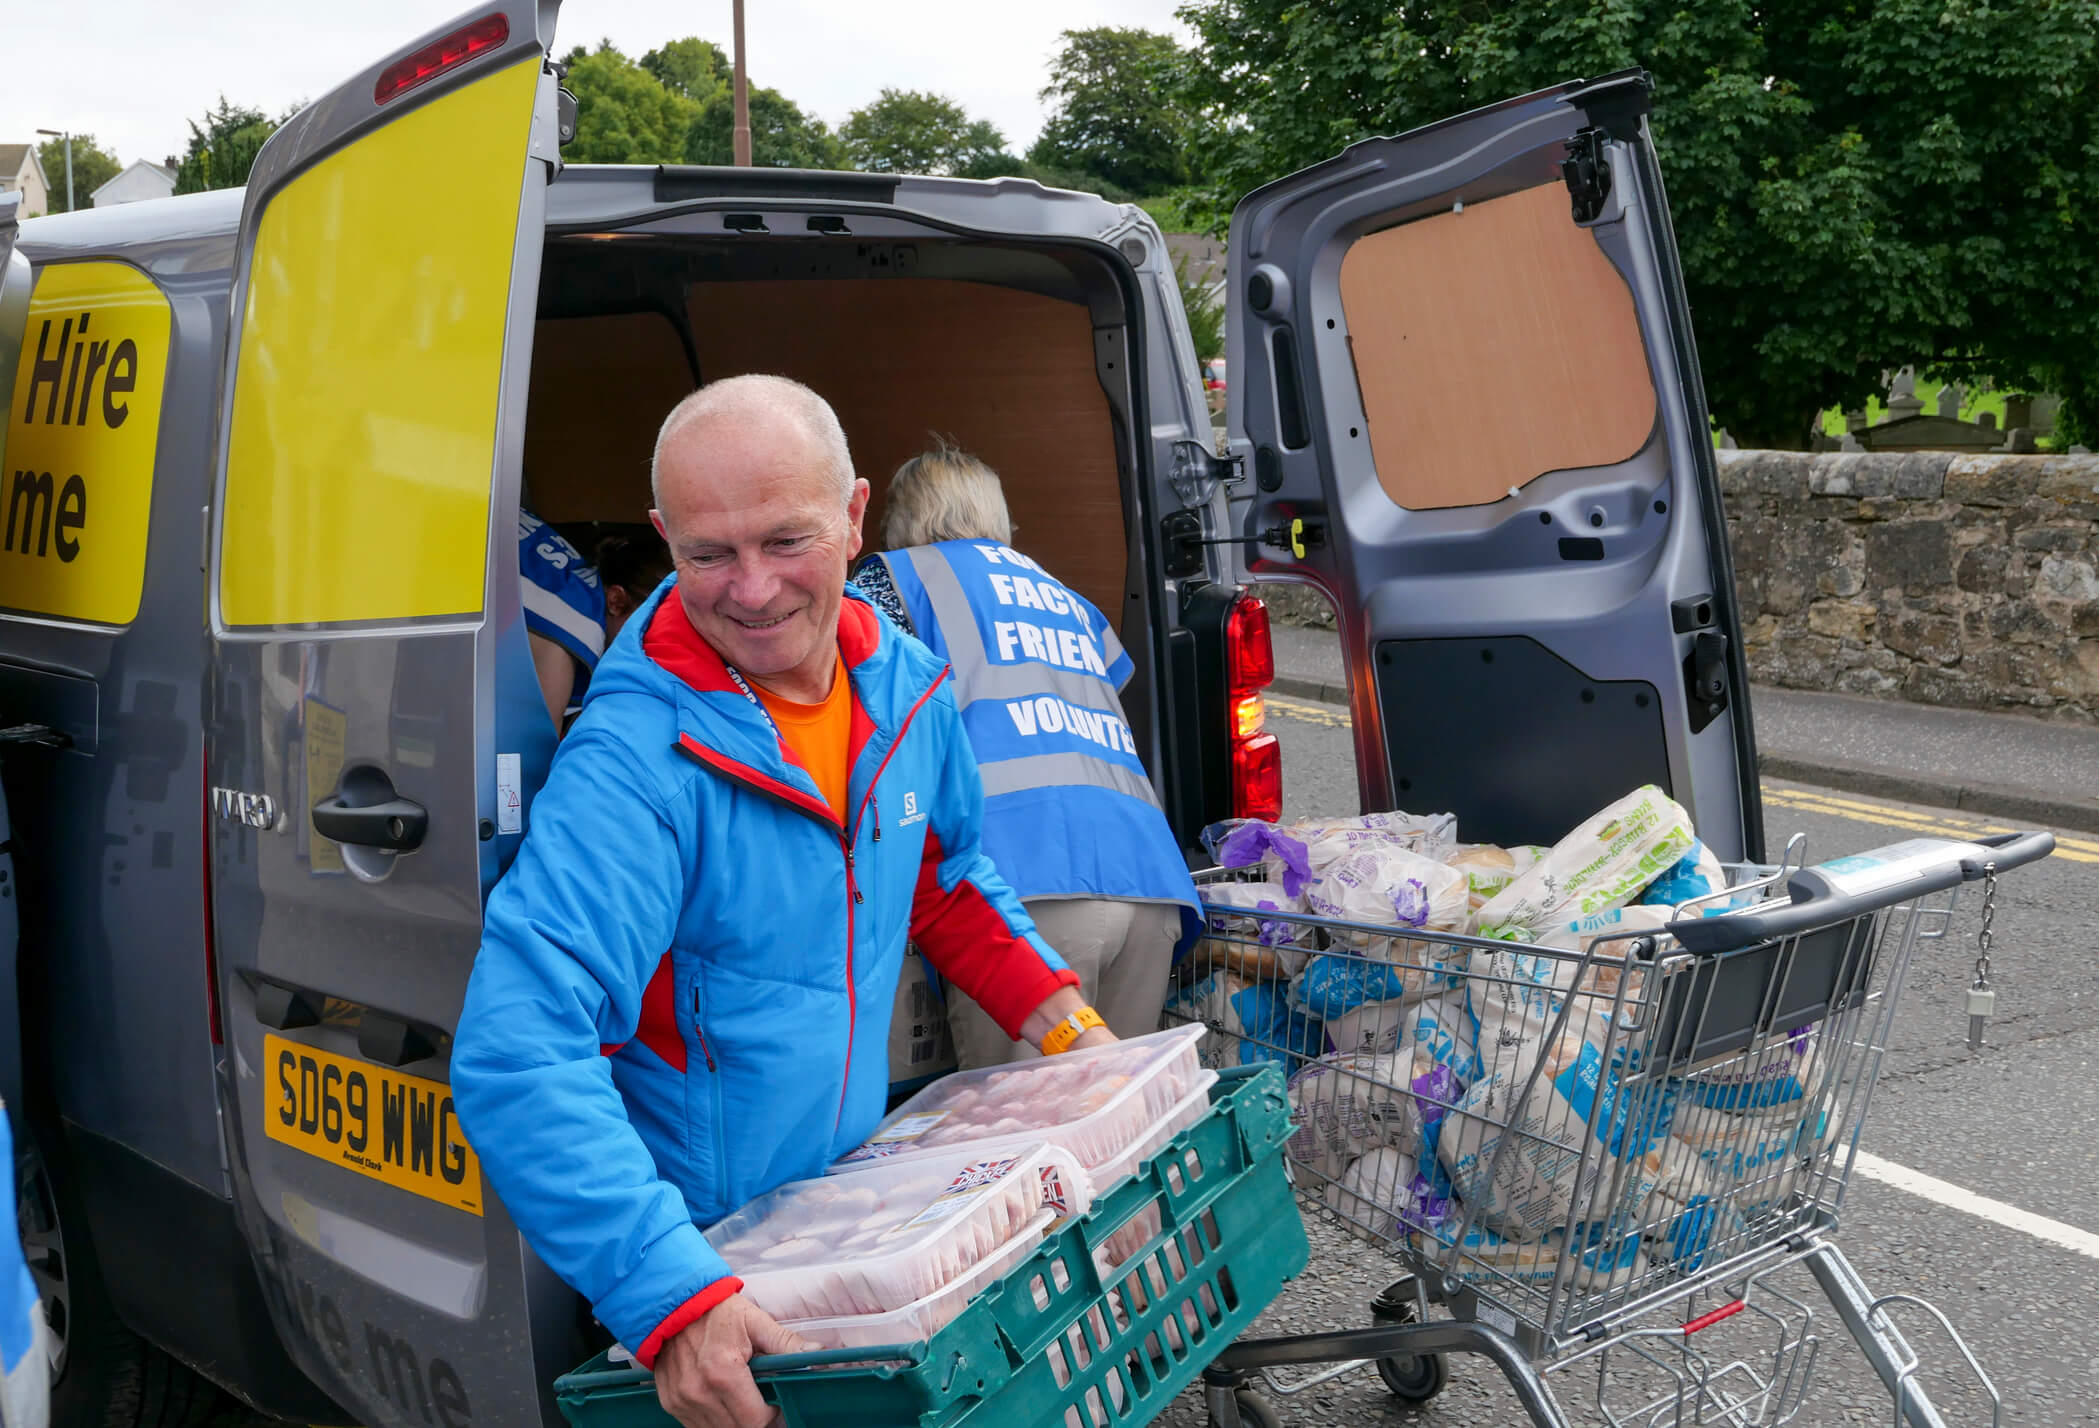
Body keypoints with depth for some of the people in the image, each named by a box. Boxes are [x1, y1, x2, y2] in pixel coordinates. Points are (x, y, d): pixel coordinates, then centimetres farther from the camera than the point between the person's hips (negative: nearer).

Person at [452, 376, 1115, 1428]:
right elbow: (518, 1056, -37)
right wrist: (671, 1296, -45)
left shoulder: (909, 689, -6)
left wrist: (1059, 1018, 3)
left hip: (866, 1213, 6)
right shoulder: (633, 762, -29)